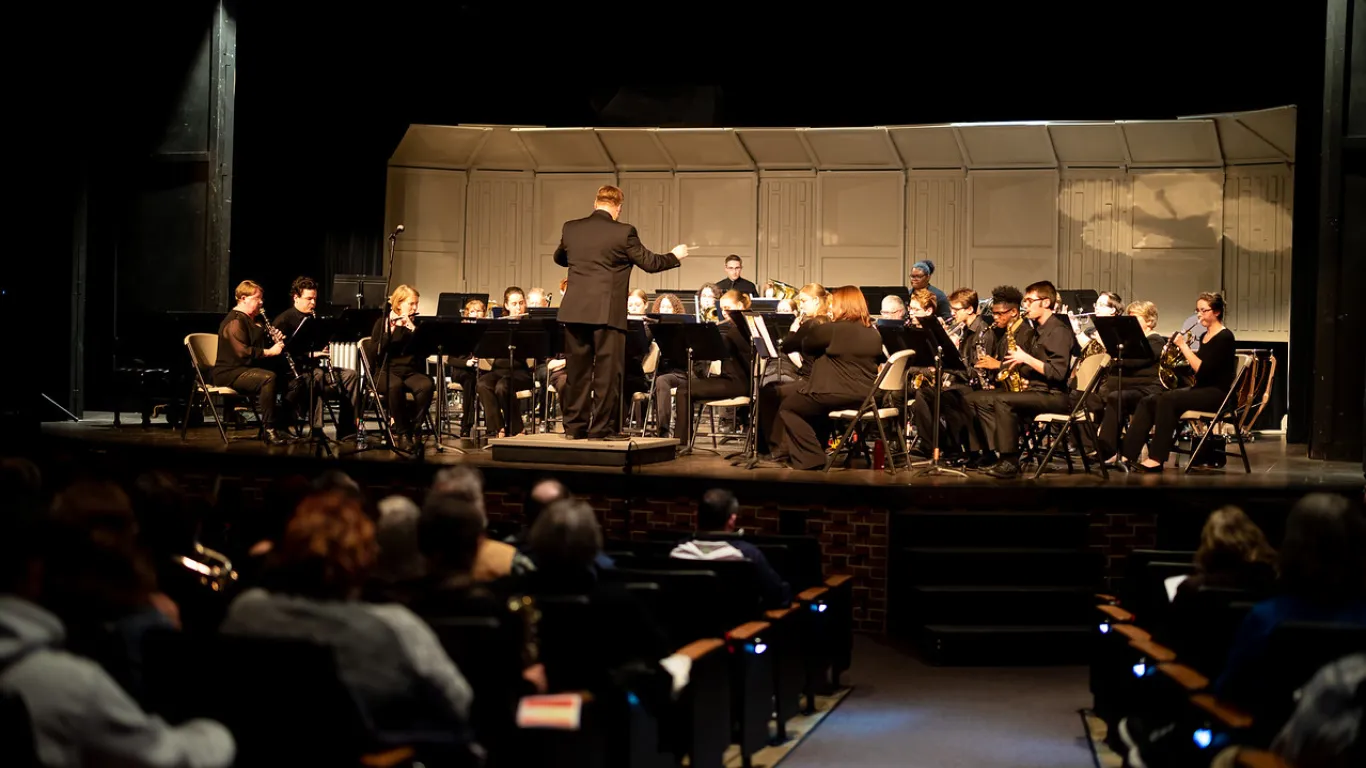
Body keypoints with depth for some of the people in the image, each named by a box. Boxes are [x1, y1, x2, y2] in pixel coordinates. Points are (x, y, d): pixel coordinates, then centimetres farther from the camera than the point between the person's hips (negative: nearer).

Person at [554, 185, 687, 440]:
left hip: (574, 311, 4)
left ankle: (574, 426, 13)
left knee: (577, 369, 10)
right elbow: (649, 262, 1)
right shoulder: (623, 232, -7)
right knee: (607, 371, 3)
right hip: (608, 312, -4)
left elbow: (559, 258, 24)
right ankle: (601, 428, 3)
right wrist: (675, 256, 19)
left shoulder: (571, 228, 5)